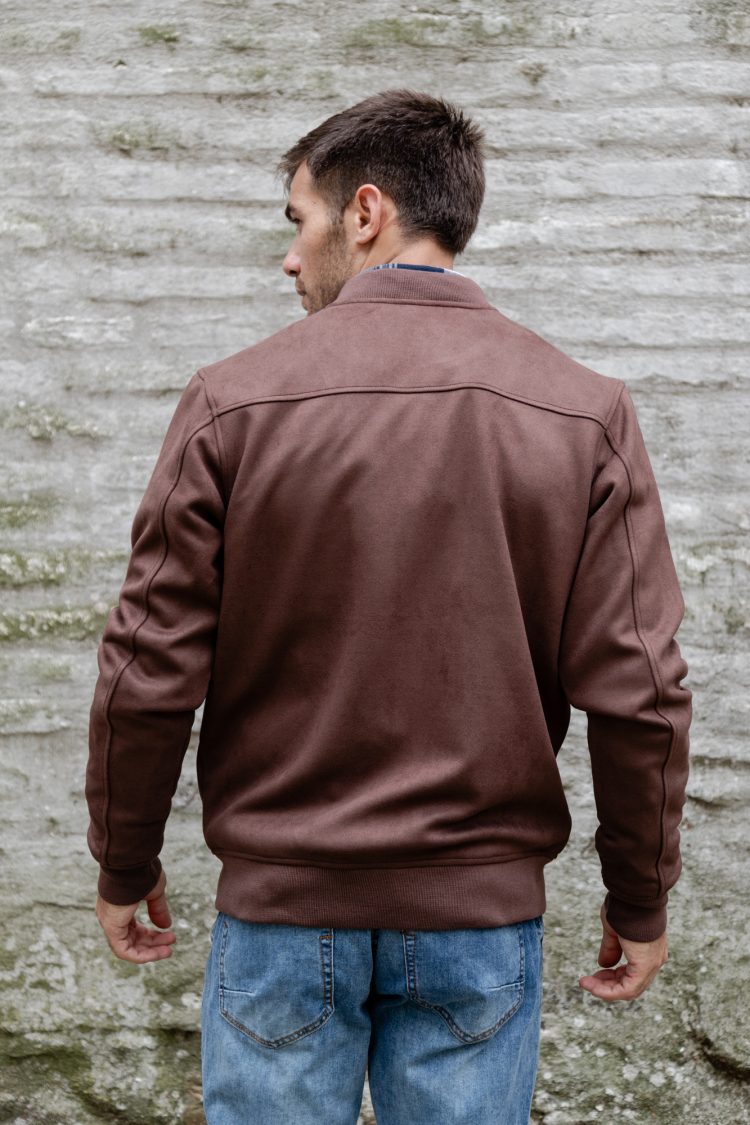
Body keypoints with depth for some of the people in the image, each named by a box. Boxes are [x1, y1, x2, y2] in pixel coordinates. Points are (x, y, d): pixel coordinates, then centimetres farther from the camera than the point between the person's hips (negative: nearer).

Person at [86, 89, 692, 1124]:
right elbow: (638, 693, -8)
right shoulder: (587, 412, -5)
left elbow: (149, 672, -7)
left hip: (281, 905, -1)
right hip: (482, 915, 2)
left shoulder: (234, 401, -9)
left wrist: (125, 866, 8)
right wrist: (640, 901, 5)